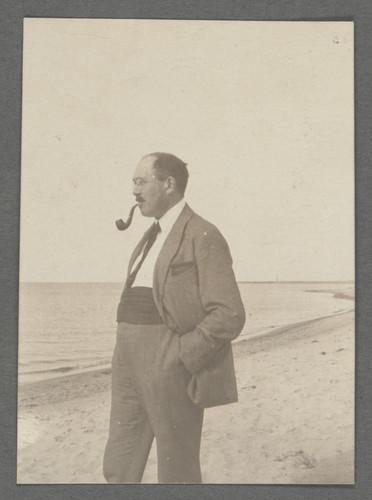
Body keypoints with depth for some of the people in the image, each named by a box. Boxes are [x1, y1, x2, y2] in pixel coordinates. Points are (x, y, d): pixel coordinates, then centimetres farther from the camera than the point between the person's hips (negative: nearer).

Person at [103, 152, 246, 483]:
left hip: (172, 369, -8)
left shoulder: (204, 237, -10)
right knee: (119, 467, 13)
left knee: (177, 473, 5)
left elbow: (229, 316, -17)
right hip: (132, 368, 9)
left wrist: (178, 356, -16)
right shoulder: (154, 237, 18)